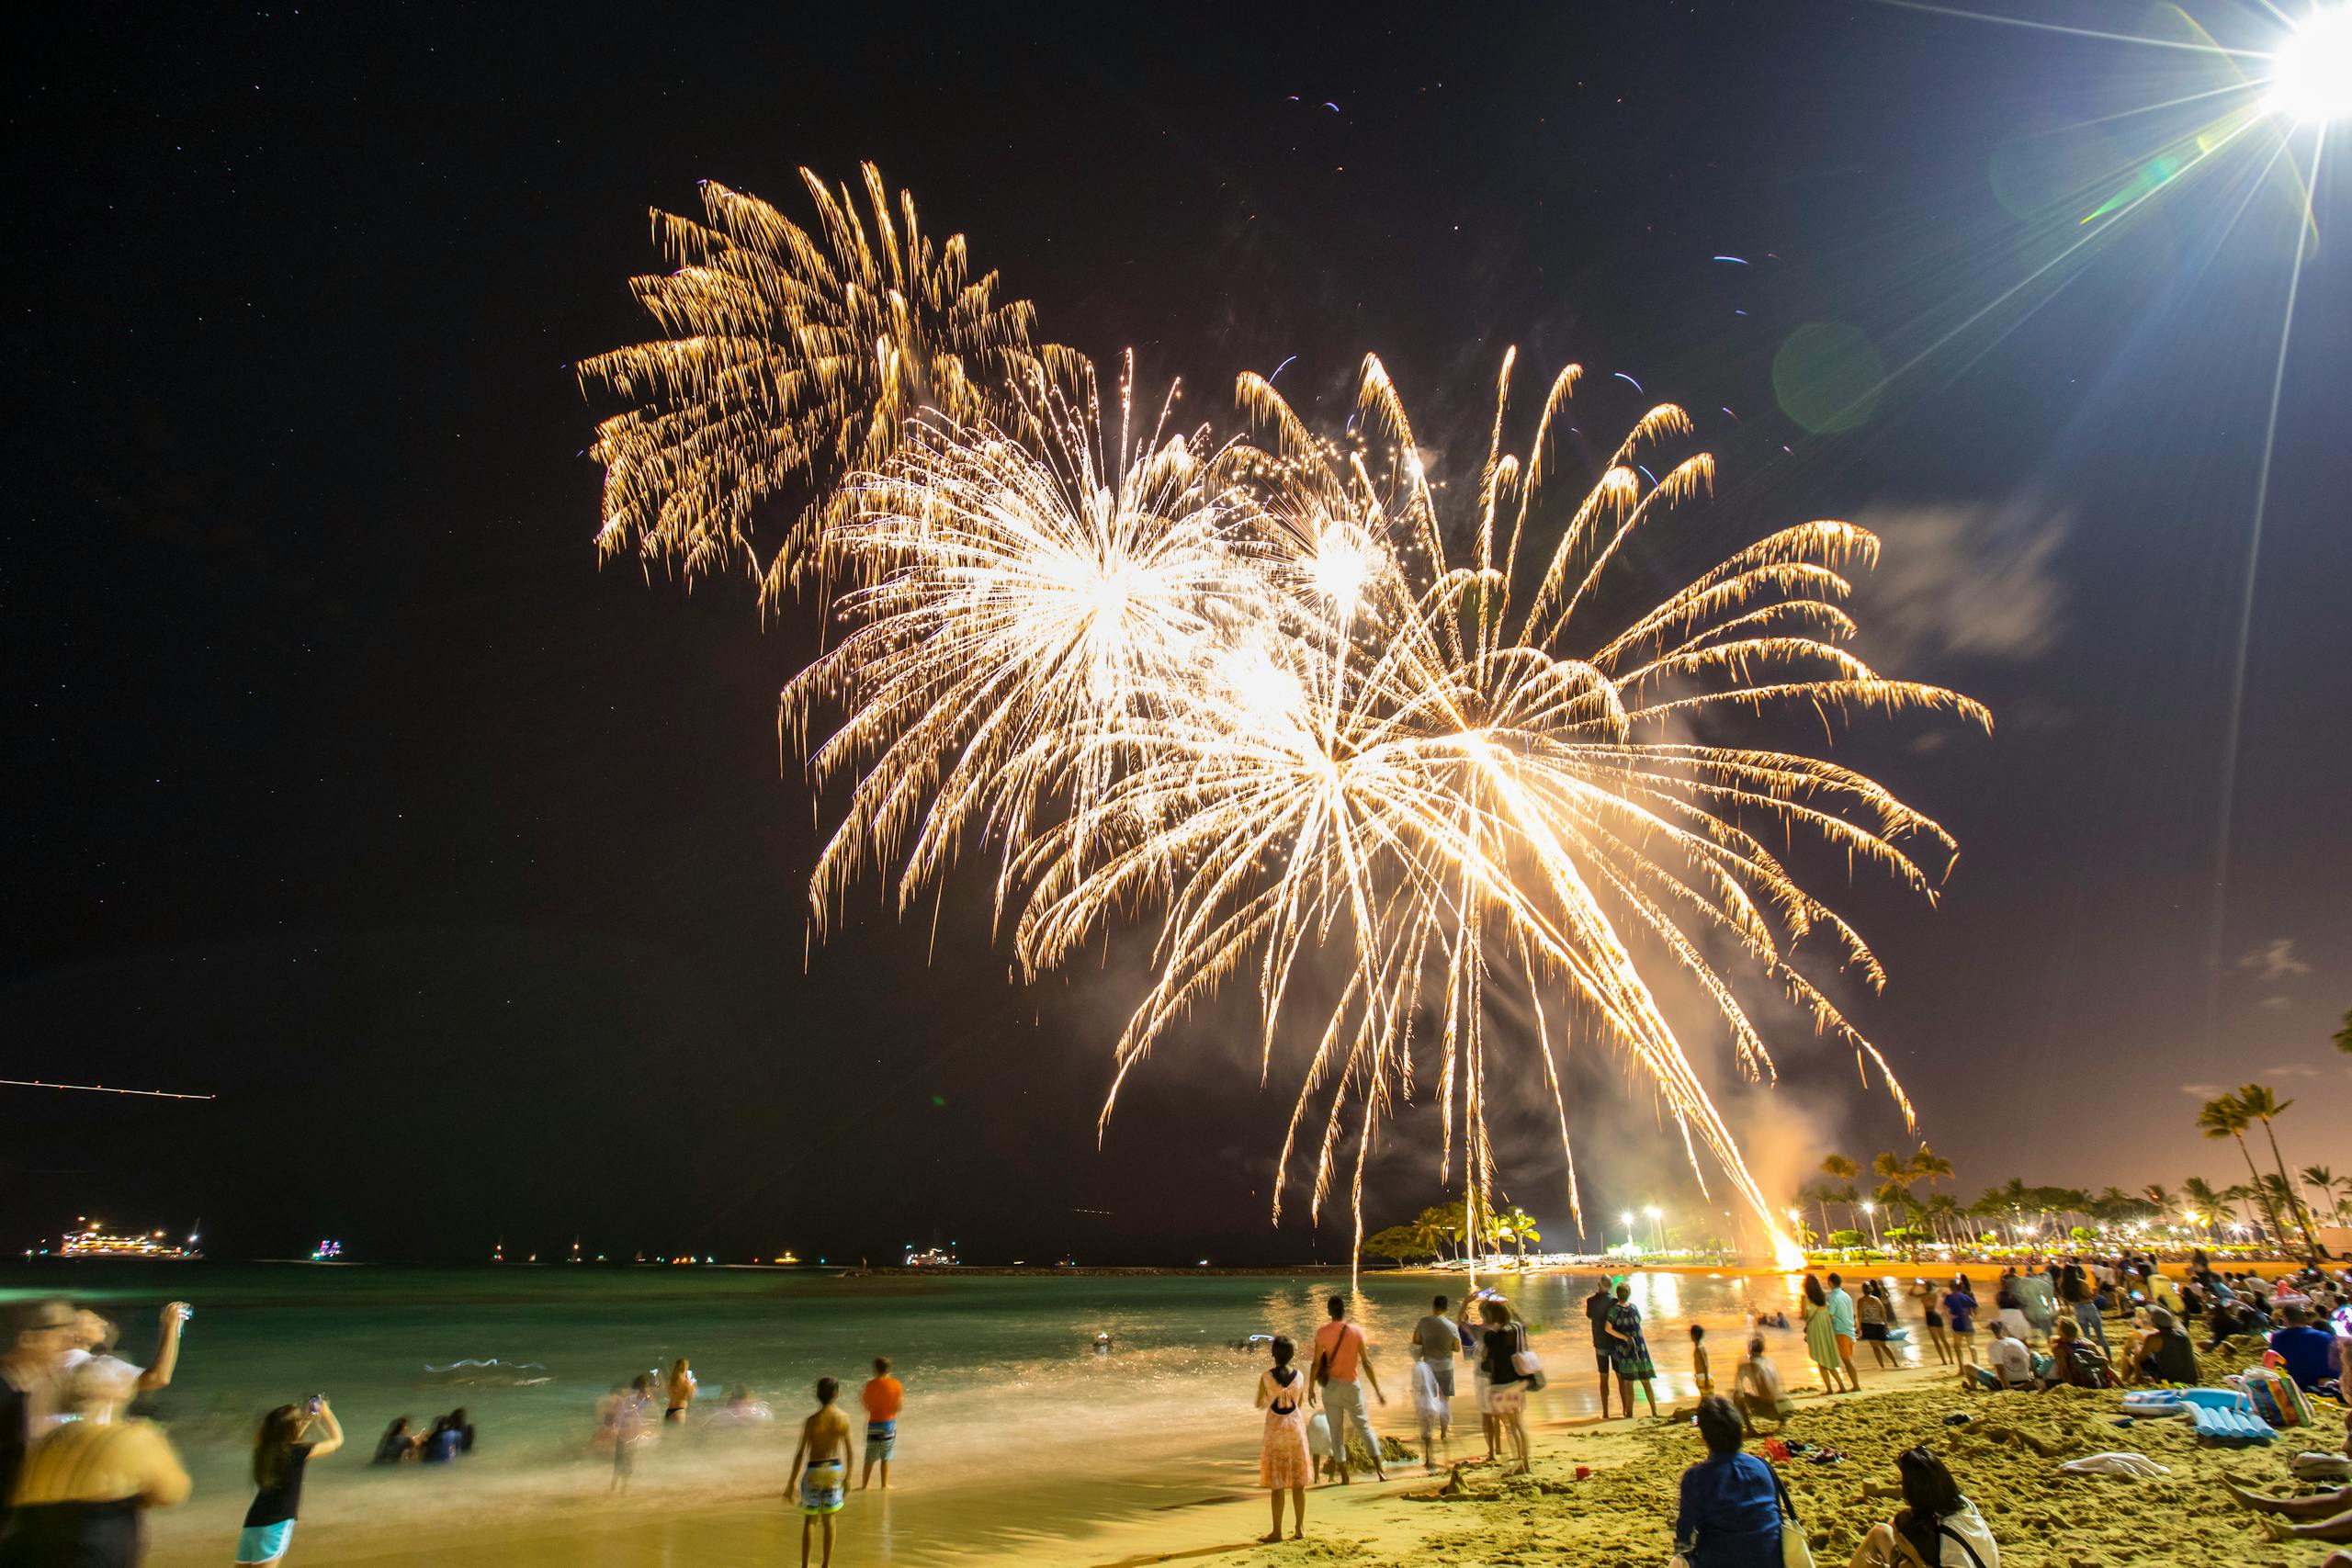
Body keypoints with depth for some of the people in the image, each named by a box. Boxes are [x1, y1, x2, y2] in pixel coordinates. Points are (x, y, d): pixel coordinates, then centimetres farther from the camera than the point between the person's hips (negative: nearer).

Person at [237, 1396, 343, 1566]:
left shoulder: (266, 1448, 3)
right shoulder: (298, 1452, -14)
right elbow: (337, 1440, 1)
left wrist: (309, 1419, 24)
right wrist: (327, 1414, 12)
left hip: (253, 1522, 7)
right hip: (275, 1525, -7)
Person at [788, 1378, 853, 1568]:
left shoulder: (811, 1421, -16)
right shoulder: (844, 1419, -8)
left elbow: (801, 1453, -14)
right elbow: (848, 1451, -1)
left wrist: (792, 1481, -5)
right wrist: (847, 1478, 10)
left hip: (814, 1470, -3)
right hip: (834, 1469, 3)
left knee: (809, 1520, 10)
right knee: (829, 1519, 16)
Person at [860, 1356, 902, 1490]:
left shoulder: (871, 1384, -14)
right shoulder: (896, 1384, -7)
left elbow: (867, 1406, -9)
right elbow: (900, 1407, -5)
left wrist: (861, 1397, 9)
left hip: (874, 1424, -2)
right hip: (890, 1423, 2)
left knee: (870, 1458, 9)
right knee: (886, 1457, 15)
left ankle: (864, 1485, 14)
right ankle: (885, 1484, 18)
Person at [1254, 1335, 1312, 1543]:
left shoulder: (1266, 1377, -13)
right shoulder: (1300, 1375, -6)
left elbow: (1260, 1405, -2)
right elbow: (1301, 1403, 6)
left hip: (1275, 1429, -2)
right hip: (1296, 1426, 3)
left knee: (1276, 1483, 5)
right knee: (1298, 1481, 12)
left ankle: (1277, 1531, 9)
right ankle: (1300, 1528, 17)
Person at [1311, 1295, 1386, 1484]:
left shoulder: (1322, 1333, -7)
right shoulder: (1356, 1331, -8)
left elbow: (1316, 1363, -8)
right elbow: (1366, 1363, -8)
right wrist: (1377, 1390, -2)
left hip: (1330, 1387, 0)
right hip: (1350, 1385, 0)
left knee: (1336, 1432, 9)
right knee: (1364, 1427, 14)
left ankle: (1344, 1477, 8)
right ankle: (1380, 1470, 8)